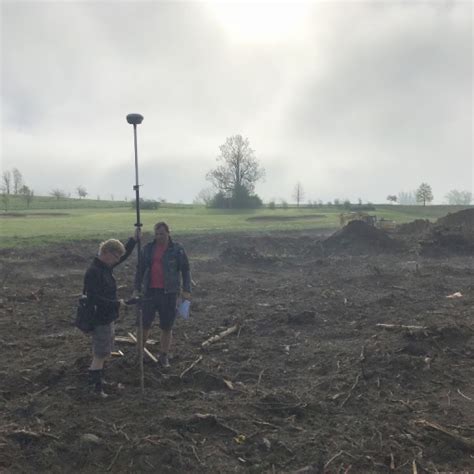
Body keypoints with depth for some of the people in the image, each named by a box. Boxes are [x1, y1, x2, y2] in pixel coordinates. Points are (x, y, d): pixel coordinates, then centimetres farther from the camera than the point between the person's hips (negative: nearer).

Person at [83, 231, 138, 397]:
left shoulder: (105, 266, 4)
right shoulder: (93, 272, -24)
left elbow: (124, 255, 16)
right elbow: (94, 299, -29)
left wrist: (134, 239, 4)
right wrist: (116, 304, -21)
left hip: (107, 317, 9)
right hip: (100, 319, -9)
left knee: (101, 352, 20)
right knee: (101, 354, 0)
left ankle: (97, 379, 34)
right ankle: (95, 386, 12)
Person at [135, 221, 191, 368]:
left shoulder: (177, 249, -5)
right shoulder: (148, 248, 3)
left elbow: (185, 270, -1)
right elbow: (140, 269, 9)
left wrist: (186, 290, -7)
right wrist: (137, 288, 7)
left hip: (169, 293, -2)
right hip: (150, 292, 2)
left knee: (167, 327, 7)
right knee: (145, 324, 8)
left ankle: (164, 356, 23)